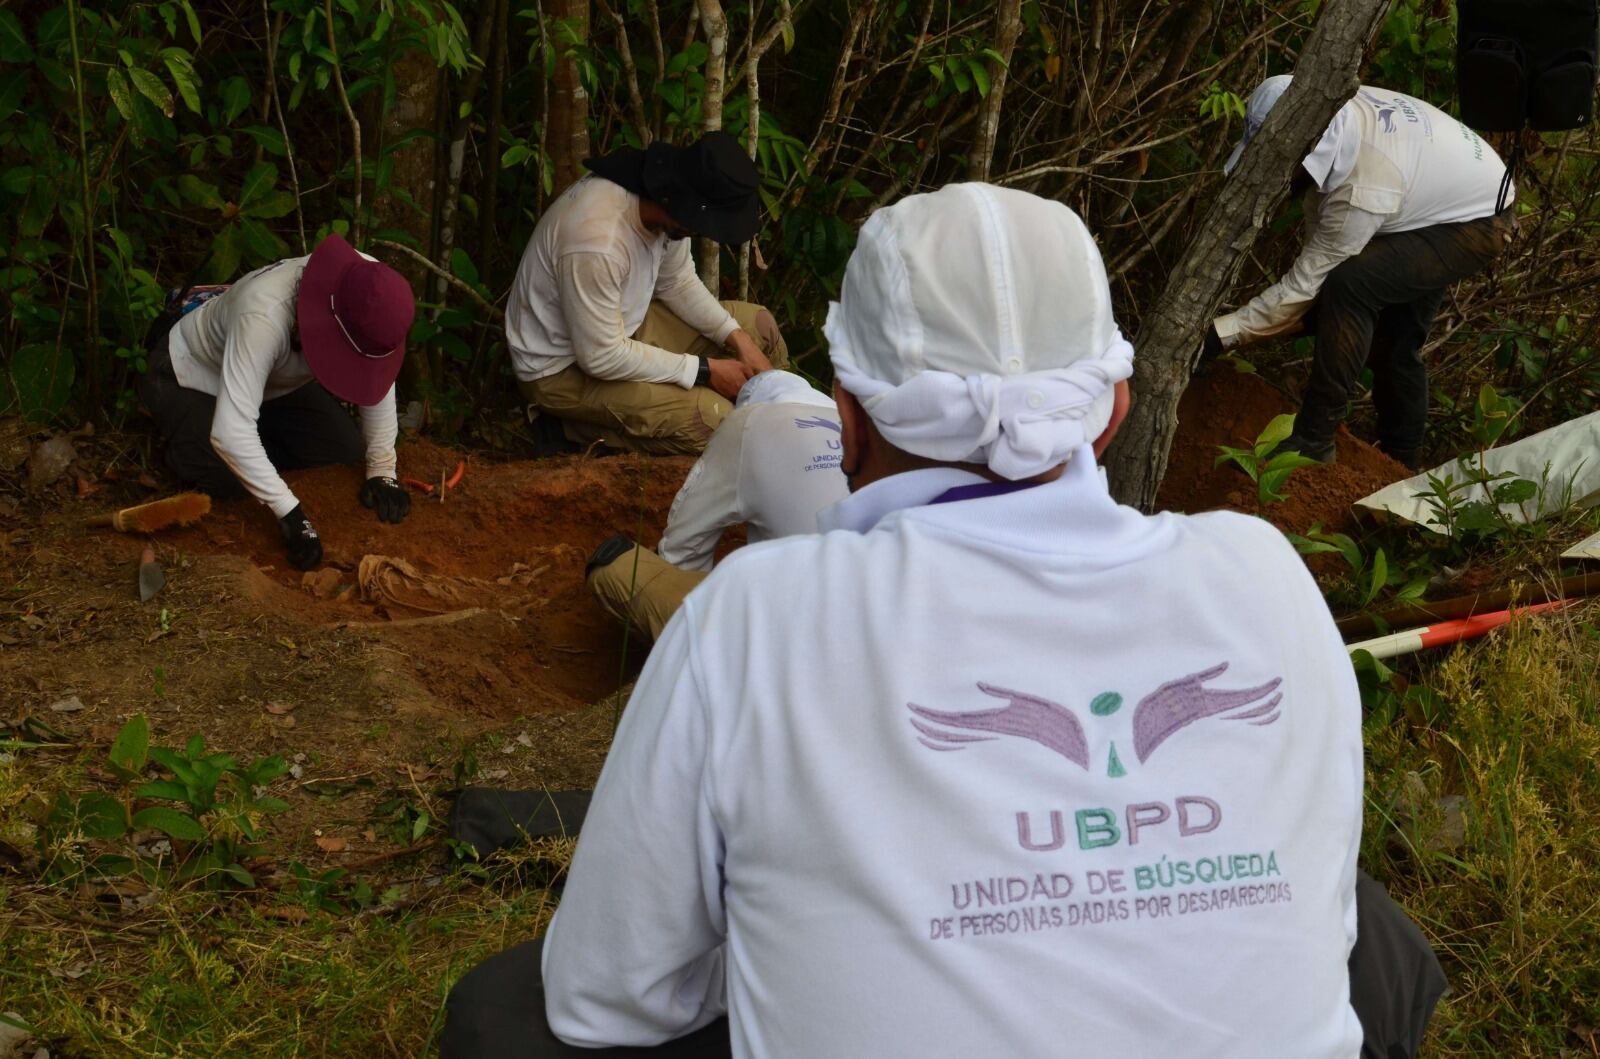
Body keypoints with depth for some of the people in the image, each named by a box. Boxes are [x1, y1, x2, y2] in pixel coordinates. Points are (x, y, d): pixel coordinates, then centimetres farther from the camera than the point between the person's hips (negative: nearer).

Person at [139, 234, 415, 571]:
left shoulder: (367, 292, -29)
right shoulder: (264, 316, -46)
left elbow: (377, 378, -13)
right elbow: (229, 433, -49)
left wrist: (382, 472, -18)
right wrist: (291, 516, -49)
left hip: (277, 378, 6)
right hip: (193, 375, -6)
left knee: (346, 451, -6)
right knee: (228, 480, -22)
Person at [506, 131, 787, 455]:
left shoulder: (665, 203, -12)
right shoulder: (599, 240, -37)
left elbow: (678, 283, 6)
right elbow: (602, 358, -29)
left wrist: (737, 339, -8)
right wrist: (704, 369, -21)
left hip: (621, 327, 9)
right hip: (563, 368, -9)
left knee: (758, 325, 6)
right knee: (714, 422, -22)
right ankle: (586, 427, -7)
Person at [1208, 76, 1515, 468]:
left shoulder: (1363, 191, -40)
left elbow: (1302, 287, -32)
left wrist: (1219, 333, -31)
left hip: (1477, 224, -9)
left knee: (1350, 284, -28)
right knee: (1394, 337, 18)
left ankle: (1313, 442, -22)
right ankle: (1402, 458, 38)